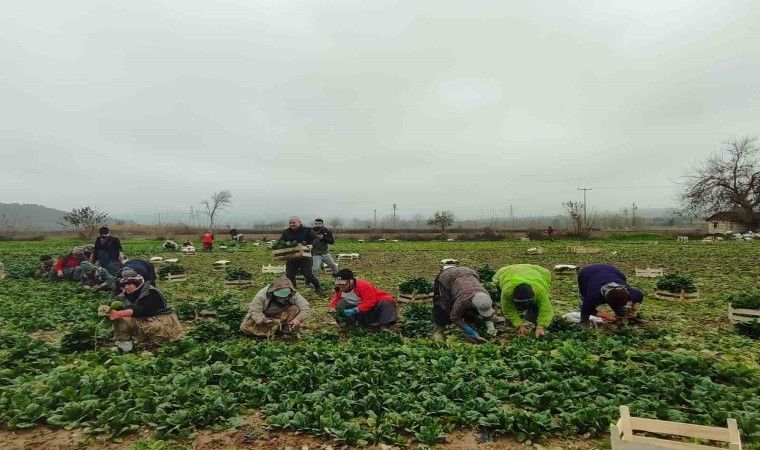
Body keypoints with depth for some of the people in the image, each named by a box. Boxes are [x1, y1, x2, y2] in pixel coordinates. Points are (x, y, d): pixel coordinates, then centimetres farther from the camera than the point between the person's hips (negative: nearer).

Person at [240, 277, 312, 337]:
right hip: (264, 317, 0)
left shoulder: (294, 294, -23)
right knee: (245, 327, -24)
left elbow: (306, 309, -22)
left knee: (296, 309, -27)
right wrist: (266, 321, -40)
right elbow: (254, 311, -26)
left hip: (281, 316, 0)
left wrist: (298, 319, -41)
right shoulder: (262, 295, -29)